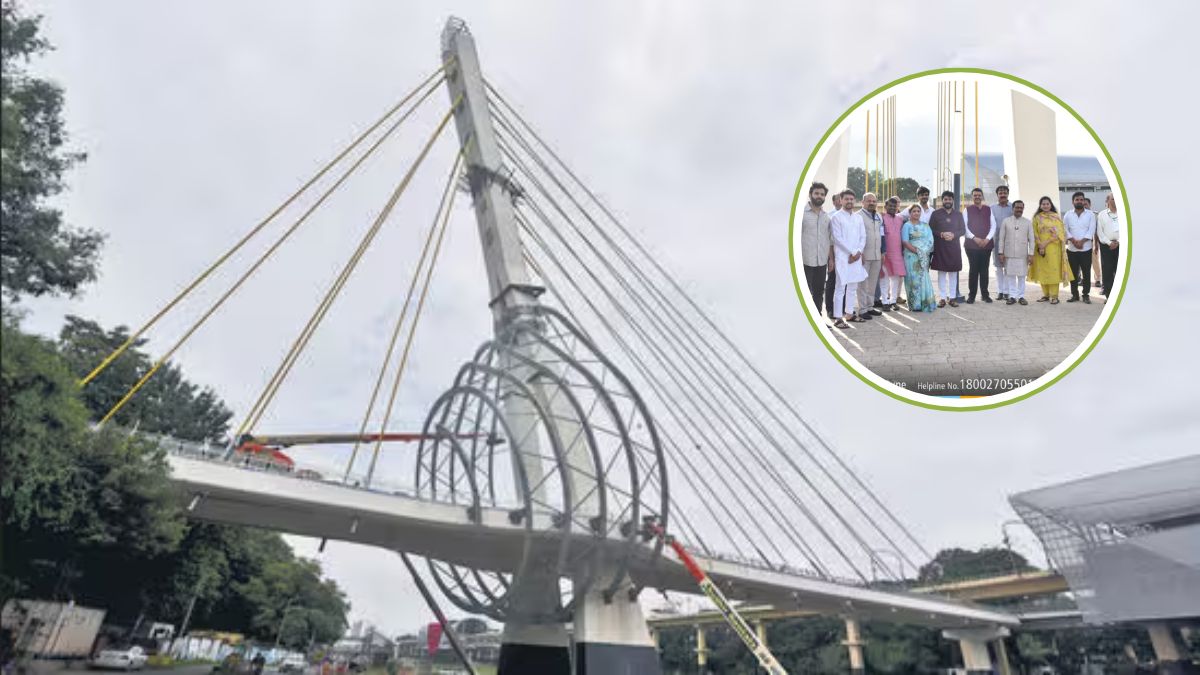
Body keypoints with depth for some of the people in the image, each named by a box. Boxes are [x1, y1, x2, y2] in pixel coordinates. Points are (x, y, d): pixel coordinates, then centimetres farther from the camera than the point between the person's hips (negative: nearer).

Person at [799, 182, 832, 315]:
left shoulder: (826, 216, 14)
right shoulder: (802, 212, -4)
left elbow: (828, 239, 18)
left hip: (822, 261, 6)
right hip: (805, 261, -5)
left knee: (819, 293, 11)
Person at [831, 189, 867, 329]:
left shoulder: (858, 217, 14)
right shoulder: (836, 217, -4)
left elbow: (863, 237, 11)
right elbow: (837, 238, -11)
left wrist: (858, 252, -5)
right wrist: (852, 252, -12)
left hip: (857, 257, 6)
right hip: (842, 257, -6)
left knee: (853, 287, 11)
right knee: (841, 287, -8)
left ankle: (849, 313, 20)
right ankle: (838, 318, -7)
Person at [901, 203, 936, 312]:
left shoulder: (925, 225, 16)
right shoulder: (907, 226, 2)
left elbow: (930, 240, 8)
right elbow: (905, 241, -9)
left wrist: (924, 252, -8)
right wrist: (917, 251, -16)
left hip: (925, 256, 4)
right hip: (911, 256, -4)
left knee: (924, 278, 3)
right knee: (913, 278, -4)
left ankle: (925, 303, 7)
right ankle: (915, 304, 0)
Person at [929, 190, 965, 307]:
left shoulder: (958, 215, 10)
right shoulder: (936, 214, 3)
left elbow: (963, 230, 8)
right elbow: (930, 229, 0)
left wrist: (953, 235, -11)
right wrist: (941, 234, -16)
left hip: (954, 247, 2)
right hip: (940, 247, -2)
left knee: (953, 273, 4)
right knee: (941, 272, 1)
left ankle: (952, 297, 10)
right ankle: (942, 297, 6)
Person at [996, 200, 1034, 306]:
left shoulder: (1028, 222, 5)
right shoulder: (1006, 221, 3)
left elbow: (1031, 239, 4)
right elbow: (1001, 238, 3)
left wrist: (1031, 254, -2)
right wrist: (1001, 253, -2)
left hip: (1022, 254, 0)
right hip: (1009, 254, 0)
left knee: (1021, 276, 5)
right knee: (1011, 275, 3)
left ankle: (1021, 296, 12)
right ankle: (1012, 296, 9)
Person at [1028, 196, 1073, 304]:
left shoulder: (1056, 217, 4)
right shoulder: (1037, 217, 8)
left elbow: (1058, 233, -3)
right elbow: (1034, 233, 2)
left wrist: (1046, 242, -13)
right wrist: (1040, 245, -11)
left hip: (1053, 247, -2)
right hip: (1040, 248, 2)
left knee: (1053, 270, -4)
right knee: (1042, 270, 3)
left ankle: (1054, 296, -3)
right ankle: (1046, 294, 11)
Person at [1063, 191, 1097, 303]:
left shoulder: (1090, 214, 2)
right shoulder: (1068, 215, 6)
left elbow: (1091, 230, -6)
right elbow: (1065, 230, -2)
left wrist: (1081, 241, -17)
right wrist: (1074, 241, -15)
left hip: (1086, 248, -1)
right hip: (1072, 249, 1)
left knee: (1086, 273, 2)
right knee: (1073, 272, 5)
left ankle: (1086, 295, 9)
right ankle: (1074, 294, 13)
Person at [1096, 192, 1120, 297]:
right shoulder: (1102, 214, 6)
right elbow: (1099, 231, 2)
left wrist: (1118, 242, -10)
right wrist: (1109, 243, -8)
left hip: (1120, 245, 1)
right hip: (1106, 245, 0)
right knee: (1107, 269, -1)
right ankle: (1108, 295, 4)